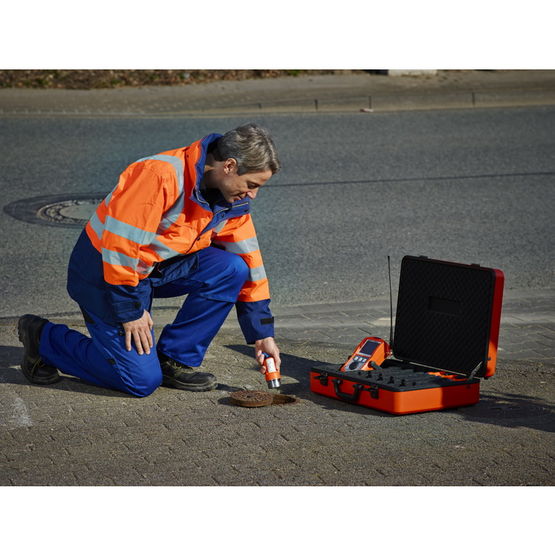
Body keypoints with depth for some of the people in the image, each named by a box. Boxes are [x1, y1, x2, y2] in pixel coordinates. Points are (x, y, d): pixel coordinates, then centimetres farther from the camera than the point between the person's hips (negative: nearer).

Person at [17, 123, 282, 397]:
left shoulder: (231, 199, -4)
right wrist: (130, 311, -22)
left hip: (158, 267, 8)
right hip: (103, 271, -8)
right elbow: (119, 242, -29)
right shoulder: (161, 175, -30)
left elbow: (248, 259, 5)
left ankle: (175, 361, -2)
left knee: (231, 269, -15)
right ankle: (43, 337, 6)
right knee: (142, 380, -12)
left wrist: (262, 334, 4)